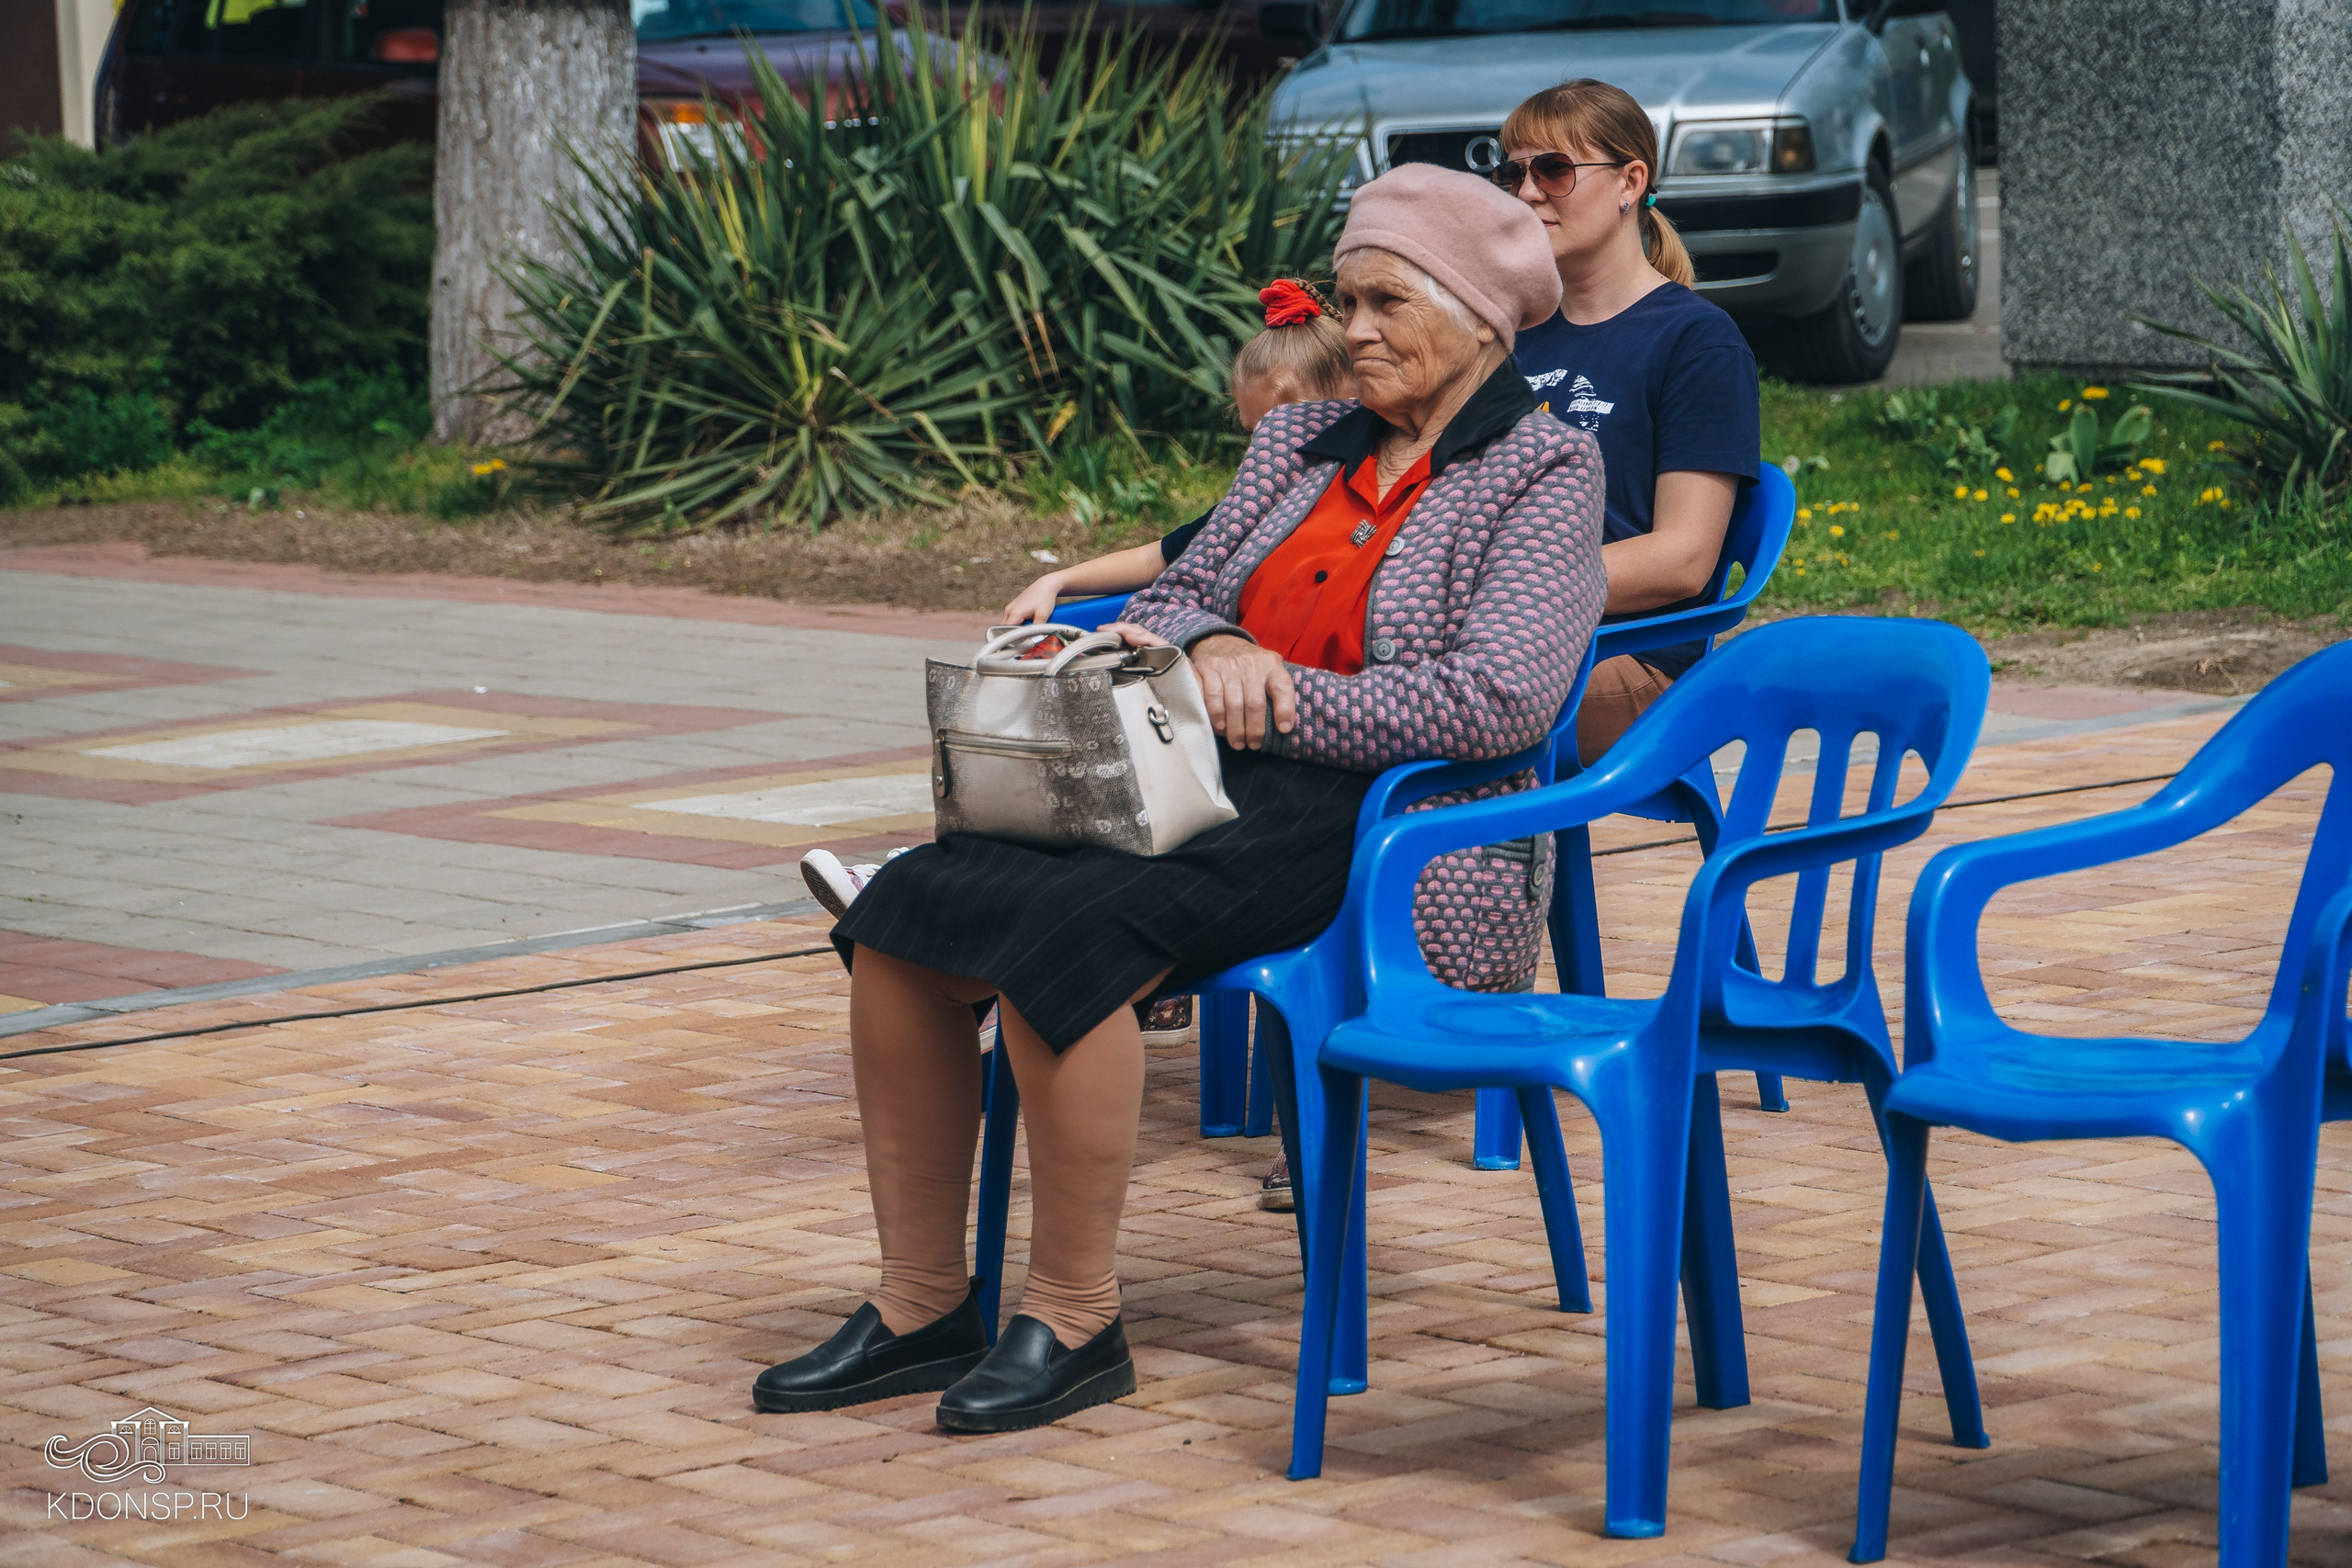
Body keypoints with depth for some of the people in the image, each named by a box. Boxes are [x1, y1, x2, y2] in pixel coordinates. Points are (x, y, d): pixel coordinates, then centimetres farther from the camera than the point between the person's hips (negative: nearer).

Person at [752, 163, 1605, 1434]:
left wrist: (1266, 698, -13)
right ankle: (921, 1306, -9)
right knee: (905, 914, -16)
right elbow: (1174, 598, 20)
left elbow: (1499, 698, -13)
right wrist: (1214, 647, -6)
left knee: (1062, 930, -32)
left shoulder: (1544, 470, 0)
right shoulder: (1300, 442, 21)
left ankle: (1076, 1324, -21)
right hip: (1221, 800, 7)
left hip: (1386, 844, -7)